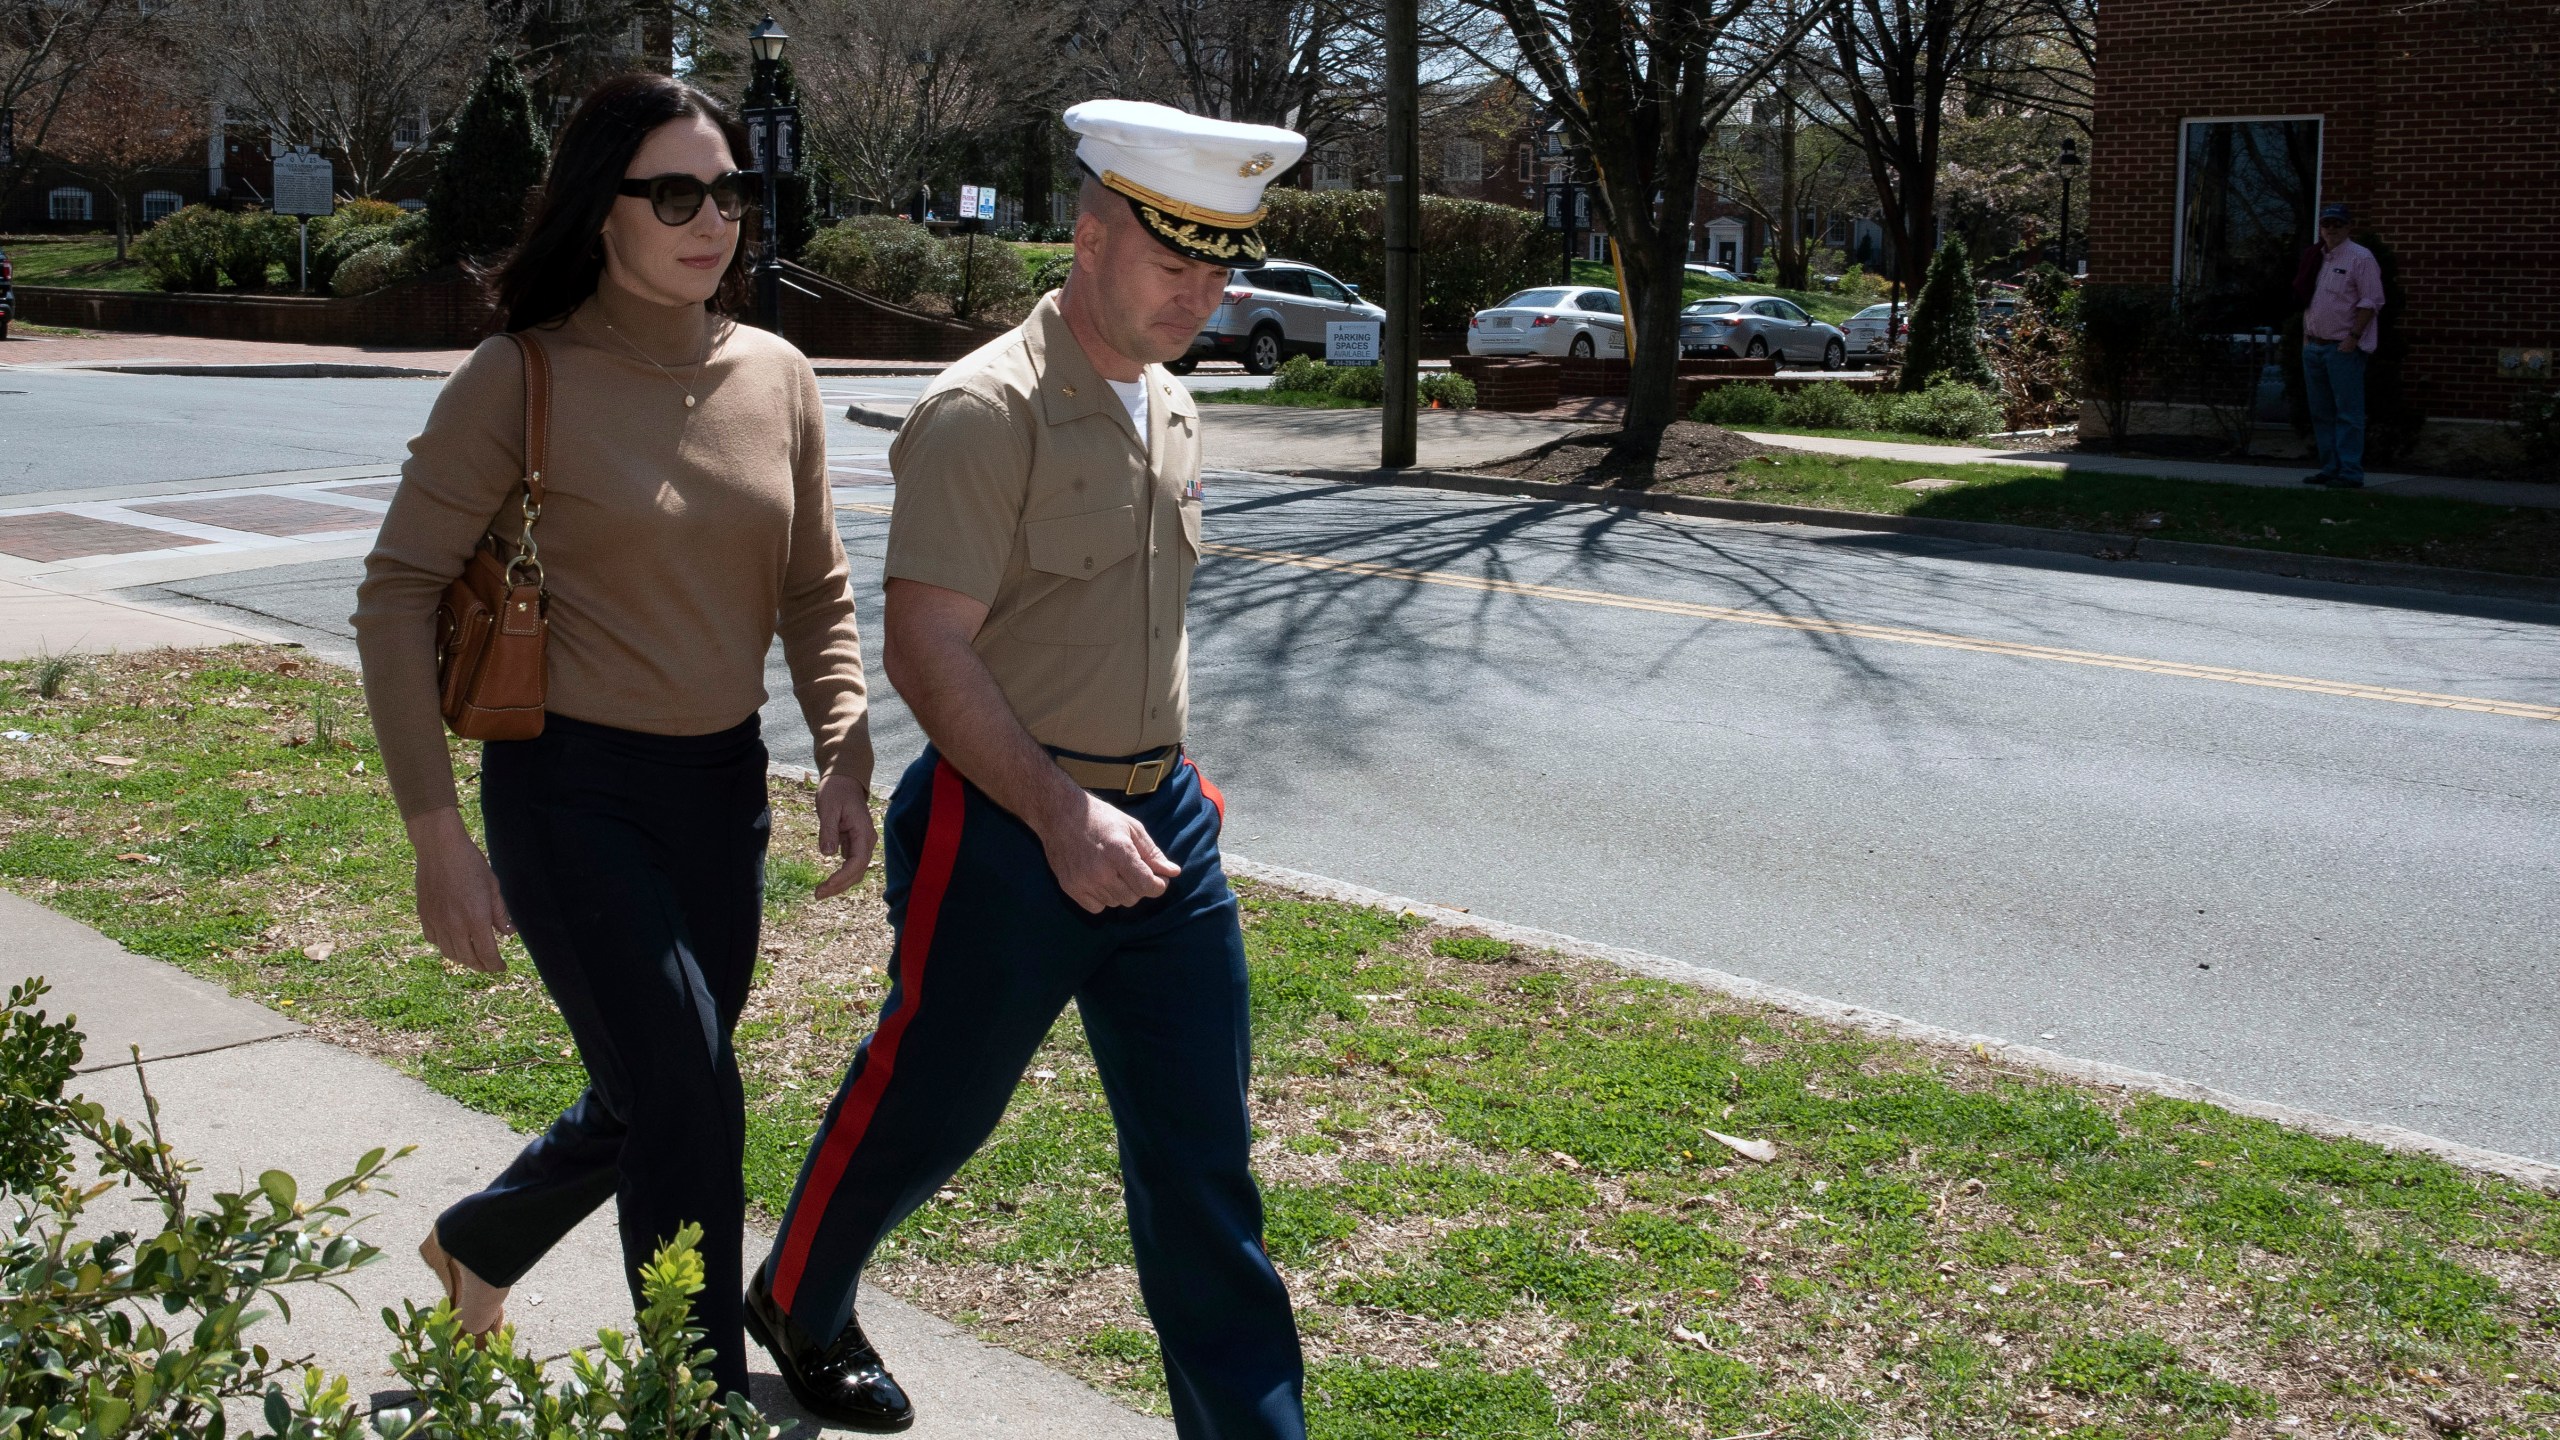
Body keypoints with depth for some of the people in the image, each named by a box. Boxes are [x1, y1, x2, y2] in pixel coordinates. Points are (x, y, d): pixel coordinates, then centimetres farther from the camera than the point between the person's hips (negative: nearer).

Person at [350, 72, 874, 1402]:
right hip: (571, 788, -6)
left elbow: (815, 596, 11)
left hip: (723, 787, 6)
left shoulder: (777, 380, 3)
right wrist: (436, 833, -14)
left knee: (653, 1098, 17)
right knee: (690, 1104, -10)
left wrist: (845, 758, -3)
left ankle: (479, 1242, 48)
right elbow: (397, 595, -9)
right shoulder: (520, 381, -12)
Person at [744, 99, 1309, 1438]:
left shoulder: (1171, 412, 10)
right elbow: (925, 648, -20)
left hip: (1159, 823, 7)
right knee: (924, 1106, 14)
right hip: (1003, 830, -6)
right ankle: (797, 1305, 42)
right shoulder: (984, 412, -16)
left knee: (1202, 1154, 6)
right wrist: (1063, 815, -25)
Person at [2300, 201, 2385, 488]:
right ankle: (2330, 468, 17)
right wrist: (2306, 334, 14)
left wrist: (2354, 336, -17)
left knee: (2348, 413, -9)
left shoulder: (2360, 257, -6)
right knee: (2321, 413, 11)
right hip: (2314, 346, 8)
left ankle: (2350, 473, -9)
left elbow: (2371, 302, -11)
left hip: (2343, 348, -8)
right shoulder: (2316, 259, 15)